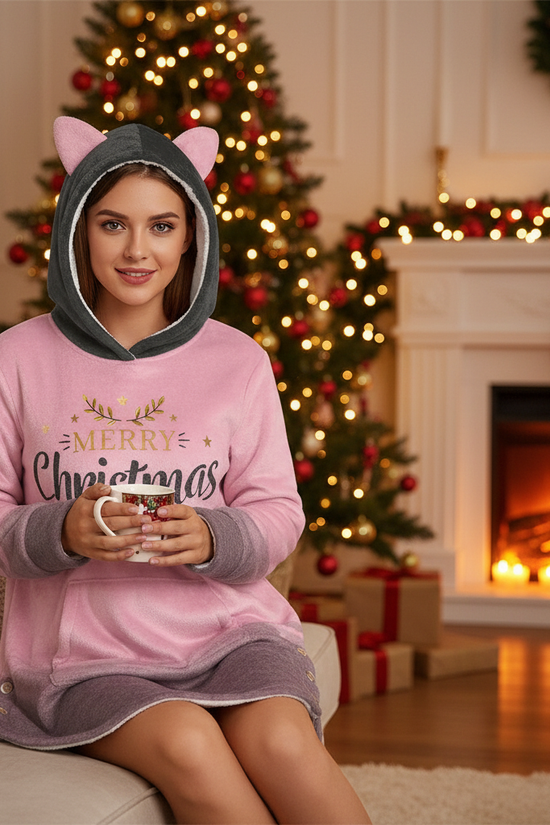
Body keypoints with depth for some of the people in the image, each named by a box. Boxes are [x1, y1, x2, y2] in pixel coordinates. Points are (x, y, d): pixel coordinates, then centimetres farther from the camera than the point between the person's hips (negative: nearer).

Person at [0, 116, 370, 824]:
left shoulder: (239, 361, 5)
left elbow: (280, 513, 7)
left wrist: (213, 539, -15)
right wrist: (59, 532, -20)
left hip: (225, 626, 1)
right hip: (81, 650, -1)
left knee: (280, 740, -30)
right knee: (187, 745, -30)